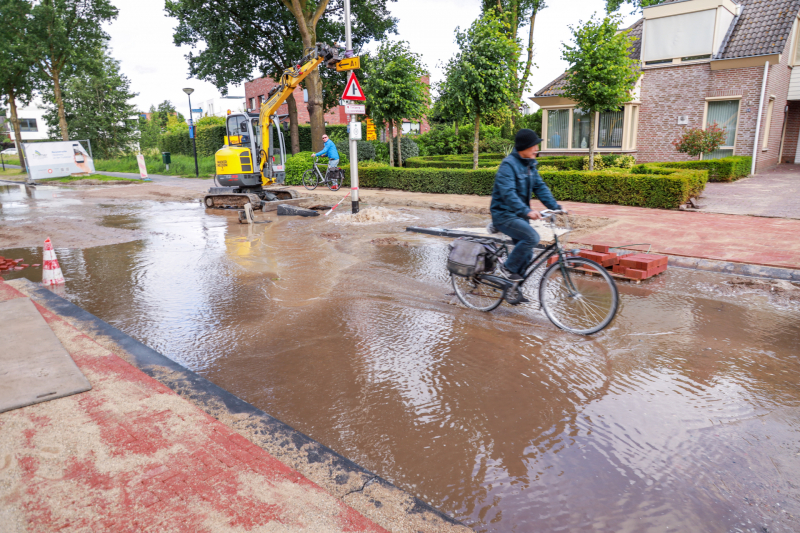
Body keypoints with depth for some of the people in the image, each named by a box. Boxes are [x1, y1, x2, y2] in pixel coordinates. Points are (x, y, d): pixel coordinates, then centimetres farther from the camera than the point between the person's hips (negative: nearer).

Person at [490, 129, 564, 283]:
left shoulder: (530, 165, 9)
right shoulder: (508, 164, -18)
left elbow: (540, 187, 7)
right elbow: (508, 193, -30)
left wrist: (555, 207, -7)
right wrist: (526, 211, -42)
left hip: (519, 215, 9)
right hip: (504, 215, -9)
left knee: (527, 255, 8)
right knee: (532, 237, -28)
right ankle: (507, 269, -10)